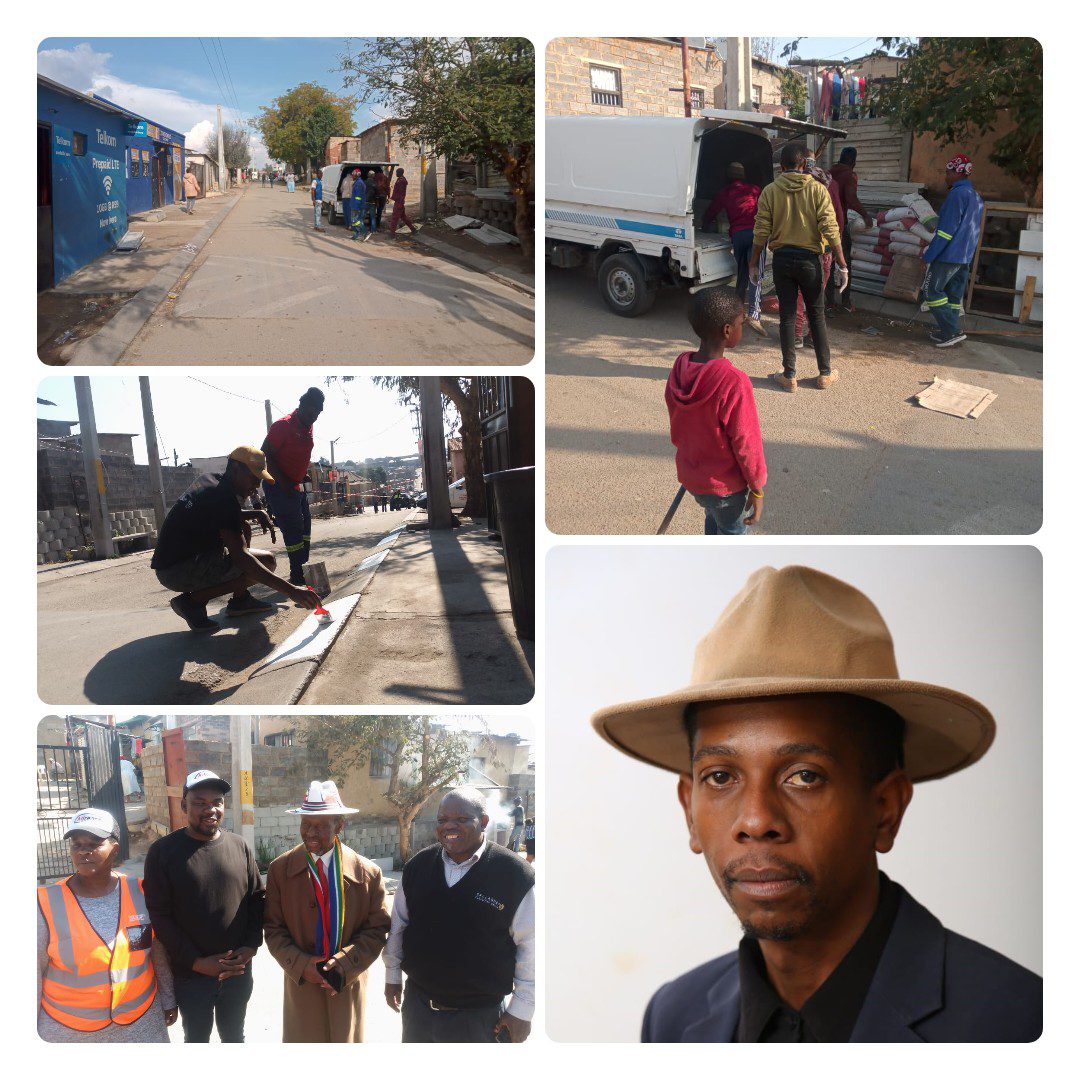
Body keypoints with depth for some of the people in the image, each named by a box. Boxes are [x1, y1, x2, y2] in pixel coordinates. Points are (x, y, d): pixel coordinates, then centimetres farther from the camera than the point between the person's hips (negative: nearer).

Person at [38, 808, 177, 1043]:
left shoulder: (139, 893, -7)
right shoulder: (46, 905, -14)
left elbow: (159, 953, 4)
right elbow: (33, 974, -6)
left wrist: (168, 1000, 12)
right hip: (68, 1031, -2)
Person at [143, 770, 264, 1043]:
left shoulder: (239, 846, -1)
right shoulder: (163, 851, -11)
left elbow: (257, 898, 5)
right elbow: (158, 915, -12)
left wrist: (251, 945, -9)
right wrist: (197, 962, -16)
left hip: (238, 970, 2)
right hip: (191, 974, -2)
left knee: (234, 1035, 20)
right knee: (197, 1039, 16)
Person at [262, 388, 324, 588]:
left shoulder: (308, 427, 8)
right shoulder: (283, 425, -17)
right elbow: (265, 455, -18)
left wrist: (304, 476, 9)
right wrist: (283, 482, -24)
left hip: (297, 487, 9)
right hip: (278, 487, -9)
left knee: (304, 532, 11)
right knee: (293, 532, -10)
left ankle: (302, 574, 18)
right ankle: (297, 577, -5)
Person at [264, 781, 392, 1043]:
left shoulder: (368, 873, -7)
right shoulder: (280, 869, -6)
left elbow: (377, 929, -5)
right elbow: (273, 928, -3)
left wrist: (344, 964, -18)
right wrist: (301, 965, -17)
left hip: (348, 983, 0)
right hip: (301, 980, 0)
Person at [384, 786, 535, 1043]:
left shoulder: (514, 875, -15)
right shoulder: (418, 866, -1)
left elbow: (530, 946, -10)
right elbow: (398, 925, 12)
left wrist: (522, 1010, -7)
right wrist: (393, 976, 16)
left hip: (480, 1020, -4)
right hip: (417, 1009, 4)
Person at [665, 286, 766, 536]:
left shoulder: (679, 370, -9)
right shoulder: (733, 383, -31)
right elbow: (746, 443, -22)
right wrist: (757, 489, -9)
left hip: (689, 475, 7)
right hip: (725, 484, -6)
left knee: (714, 516, 30)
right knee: (733, 532, 16)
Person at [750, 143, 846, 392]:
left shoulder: (770, 191, -3)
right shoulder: (817, 190, -6)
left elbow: (761, 232, -5)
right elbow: (830, 230, -10)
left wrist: (753, 263, 5)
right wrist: (842, 265, -6)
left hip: (781, 259, 1)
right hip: (809, 259, -1)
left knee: (787, 317, 7)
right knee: (817, 316, 11)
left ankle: (789, 376, 9)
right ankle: (825, 374, 16)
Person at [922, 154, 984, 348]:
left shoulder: (957, 194, -15)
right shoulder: (976, 196, 16)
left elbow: (947, 229, -20)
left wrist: (928, 255, -17)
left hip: (949, 255, -9)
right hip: (965, 256, 9)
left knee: (933, 291, -5)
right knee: (954, 294, 13)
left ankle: (953, 331, -10)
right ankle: (949, 332, 16)